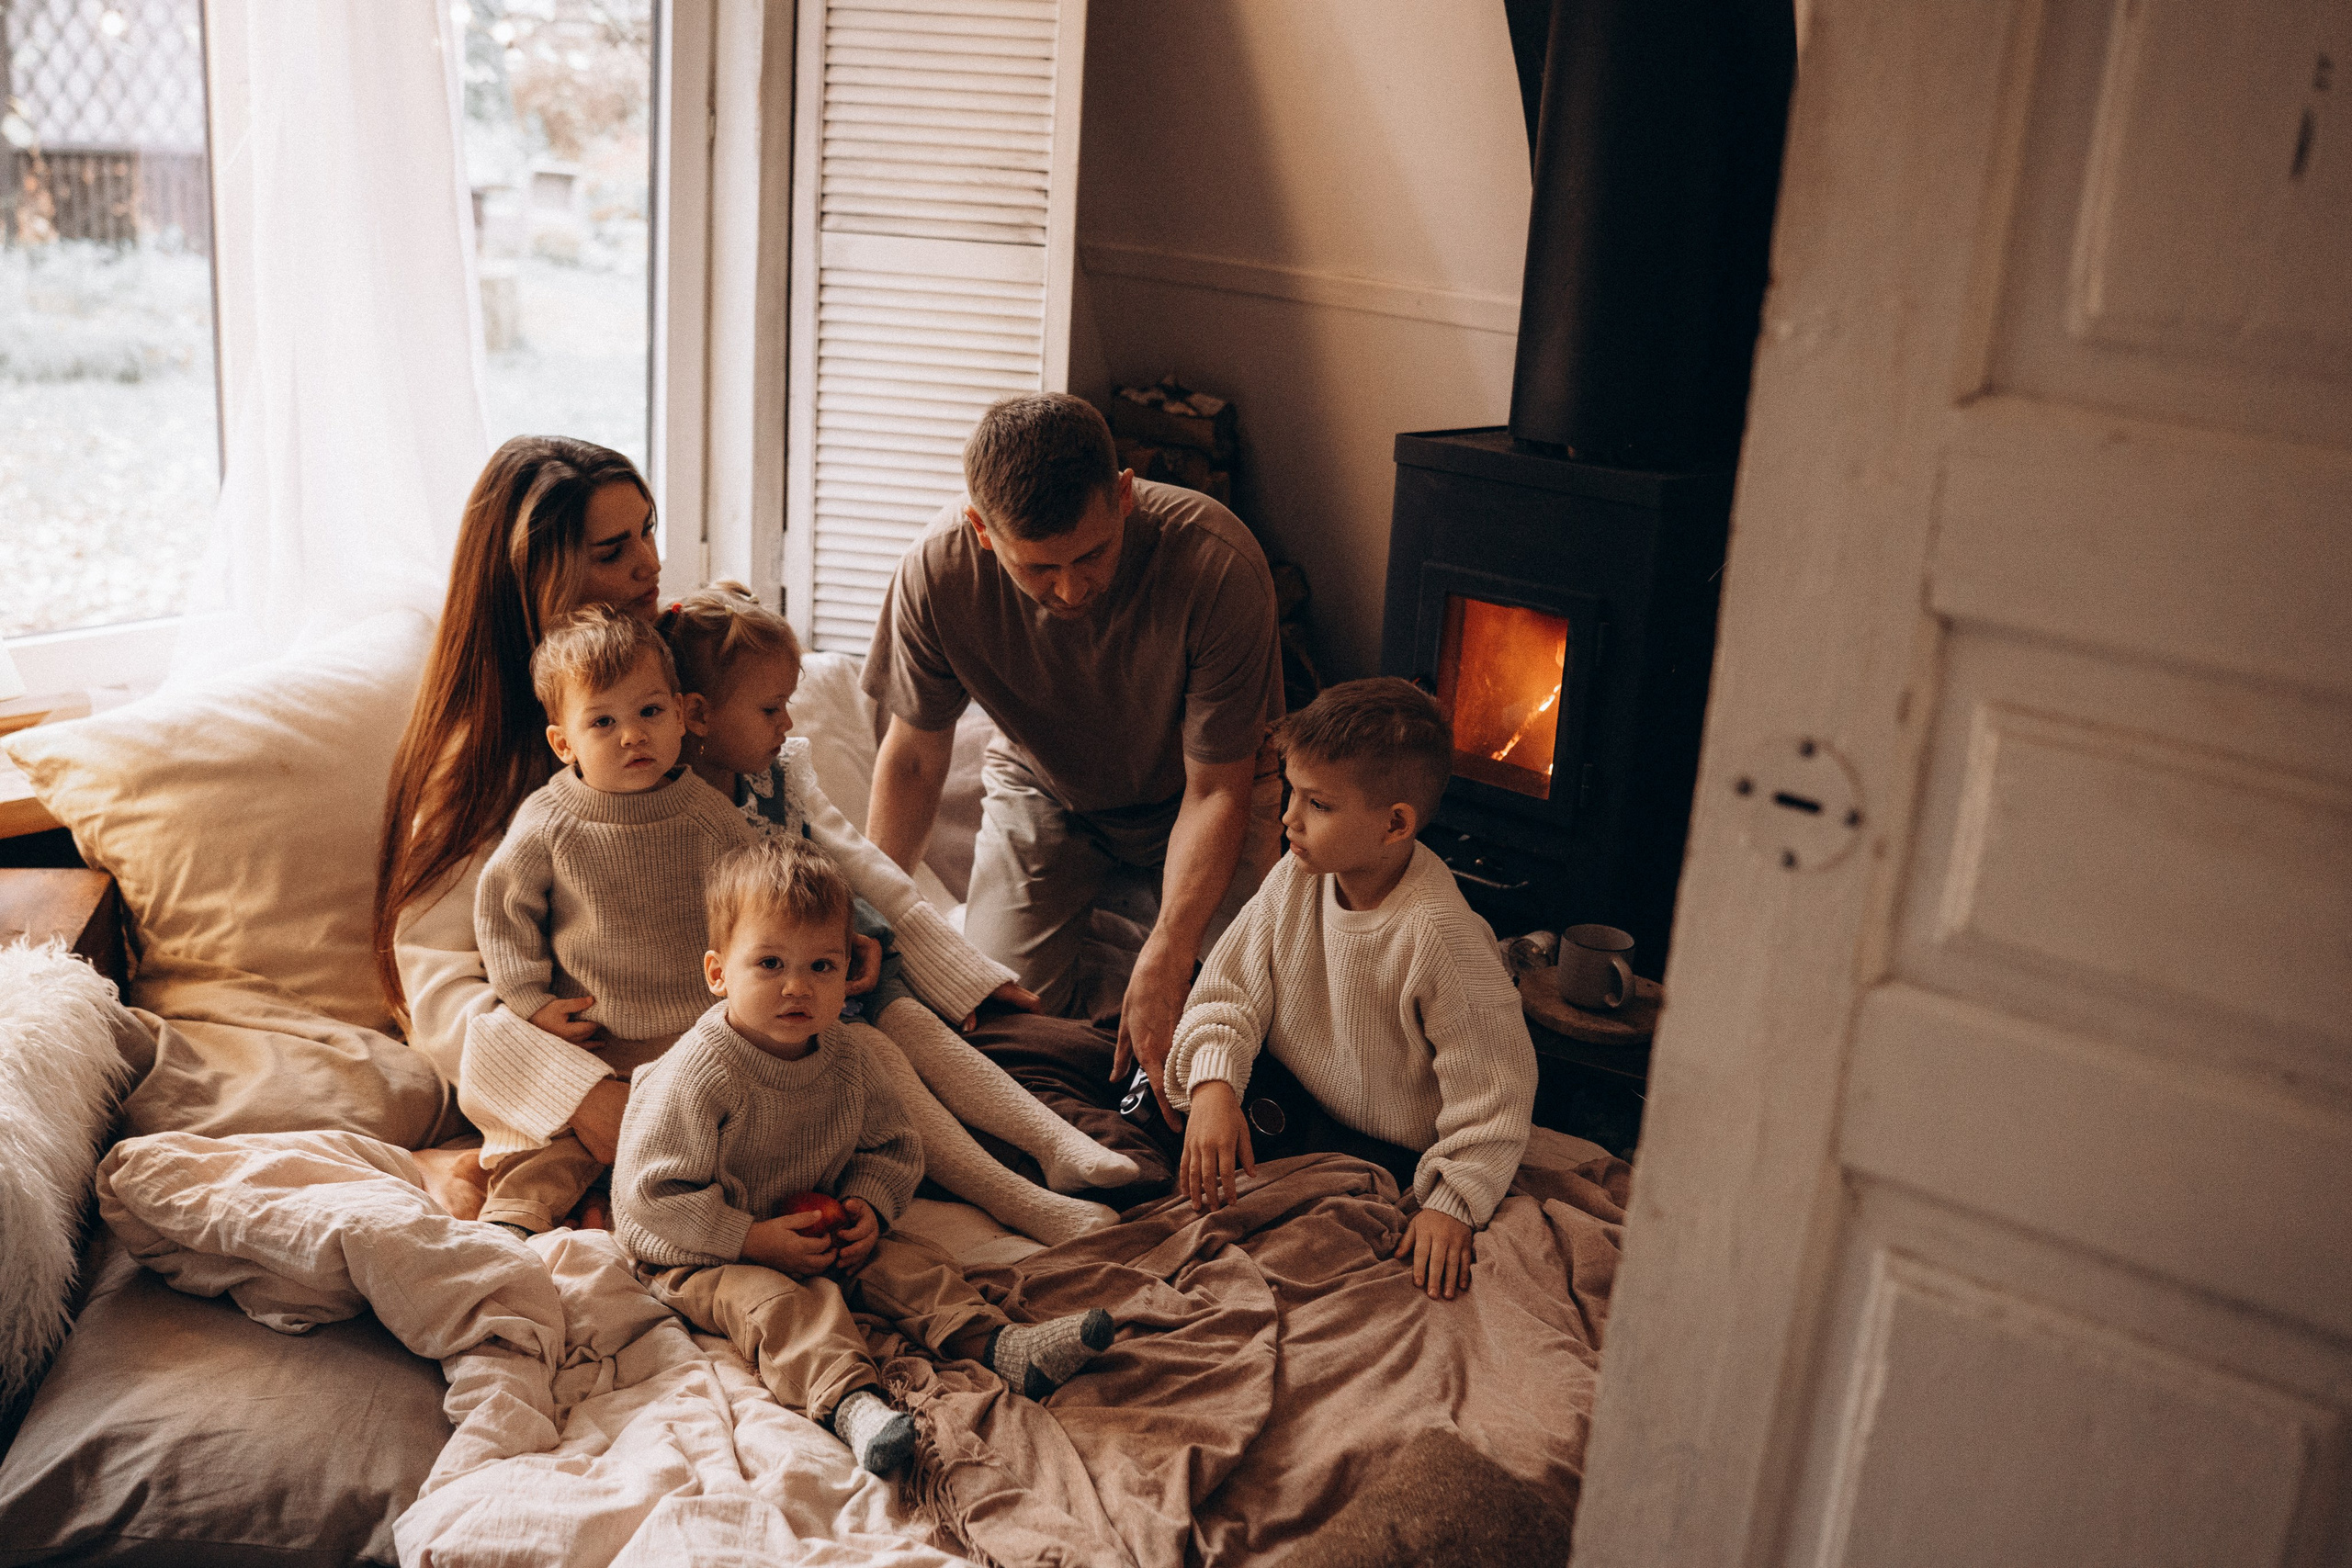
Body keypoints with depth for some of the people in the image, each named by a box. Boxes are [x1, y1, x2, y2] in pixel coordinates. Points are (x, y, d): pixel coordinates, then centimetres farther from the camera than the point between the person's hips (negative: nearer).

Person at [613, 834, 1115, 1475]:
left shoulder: (844, 1057, -4)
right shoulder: (697, 1075, -24)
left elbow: (891, 1144, 10)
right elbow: (651, 1193, -23)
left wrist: (867, 1205, -11)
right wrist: (754, 1239, -26)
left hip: (816, 1234, 6)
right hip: (702, 1254, -6)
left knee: (909, 1261, -12)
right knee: (775, 1301, -33)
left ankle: (999, 1345, -21)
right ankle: (849, 1401, -52)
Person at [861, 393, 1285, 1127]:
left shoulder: (1218, 564, -36)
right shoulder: (936, 573, -30)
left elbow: (1217, 789, -26)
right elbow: (914, 758, -11)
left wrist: (1161, 969, -33)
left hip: (1190, 789, -1)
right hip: (1044, 787, 2)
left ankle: (1140, 931, 15)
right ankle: (1101, 922, 19)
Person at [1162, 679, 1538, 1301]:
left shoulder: (1440, 937, -28)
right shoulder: (1294, 880, -10)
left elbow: (1494, 1086, -22)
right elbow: (1231, 988, -2)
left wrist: (1453, 1206, -23)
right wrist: (1212, 1086, -20)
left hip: (1391, 1158, -5)